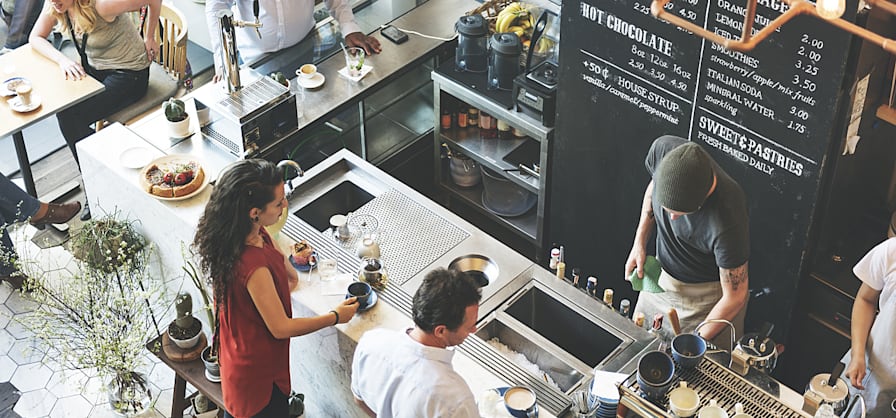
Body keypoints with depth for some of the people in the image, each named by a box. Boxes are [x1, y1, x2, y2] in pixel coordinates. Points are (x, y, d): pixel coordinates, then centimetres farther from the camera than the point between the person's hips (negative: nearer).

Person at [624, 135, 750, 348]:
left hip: (708, 296, -5)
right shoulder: (663, 149, -27)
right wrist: (640, 241, -5)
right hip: (662, 275, 5)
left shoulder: (727, 223, -40)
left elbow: (735, 297, -25)